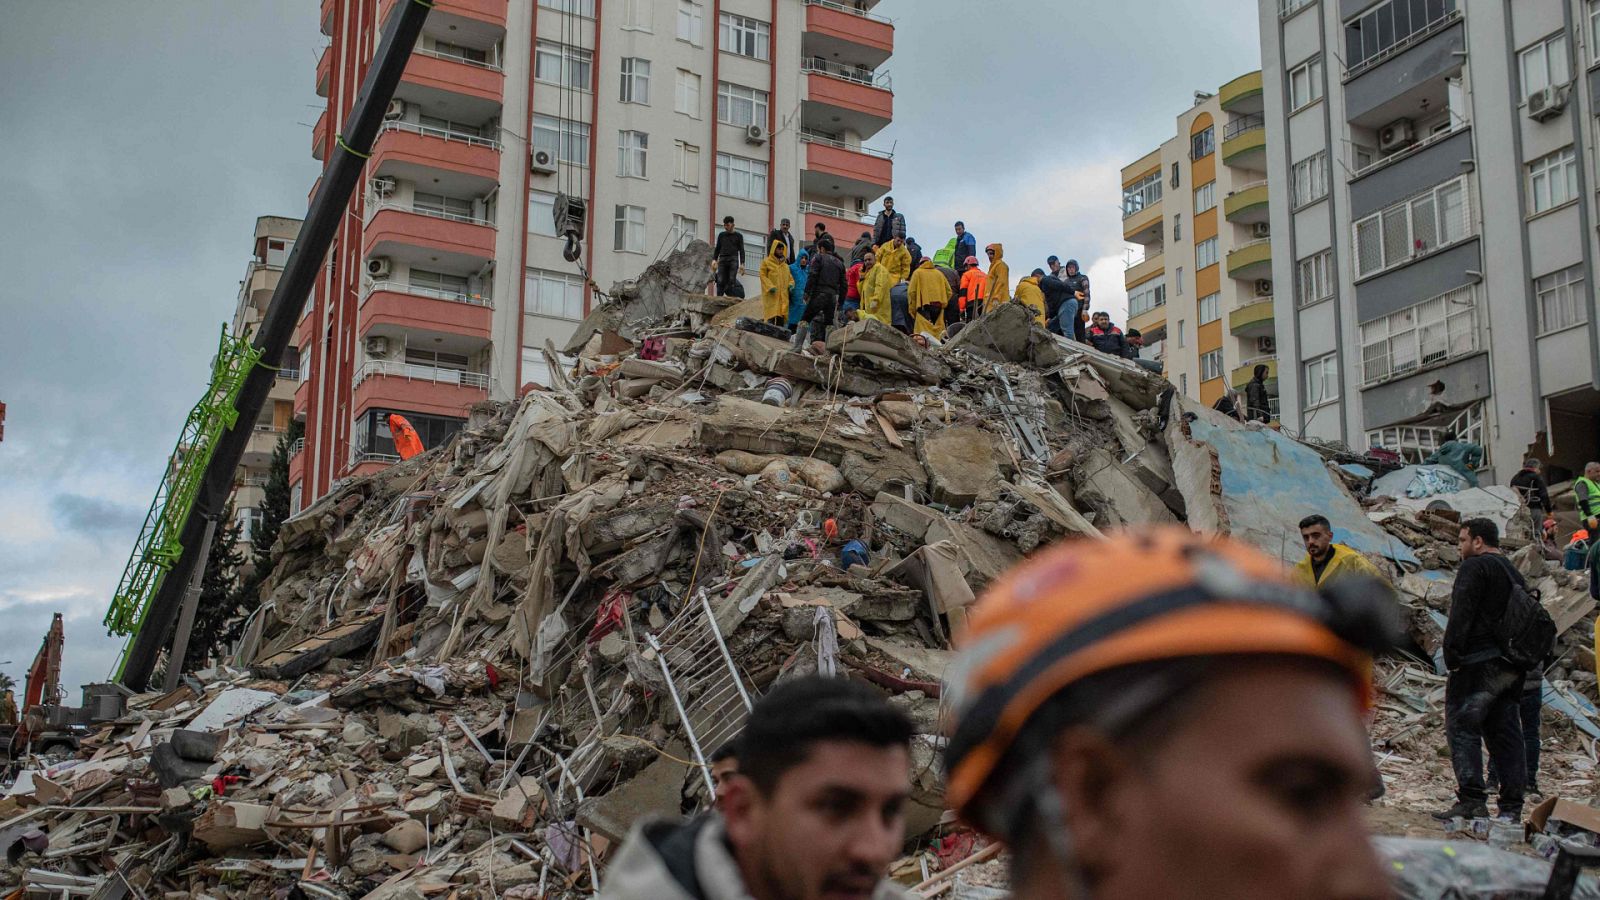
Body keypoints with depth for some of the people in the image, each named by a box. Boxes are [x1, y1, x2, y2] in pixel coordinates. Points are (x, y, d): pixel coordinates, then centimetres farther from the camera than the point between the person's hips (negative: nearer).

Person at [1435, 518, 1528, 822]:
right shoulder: (1514, 573, 23)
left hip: (1478, 662, -9)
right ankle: (1512, 806, 9)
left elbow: (1461, 613, -16)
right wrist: (1520, 665, 22)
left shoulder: (1474, 567, -5)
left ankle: (1472, 800, -17)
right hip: (1512, 667, 9)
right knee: (1505, 733, 10)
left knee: (1463, 727, -8)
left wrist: (1451, 652, -14)